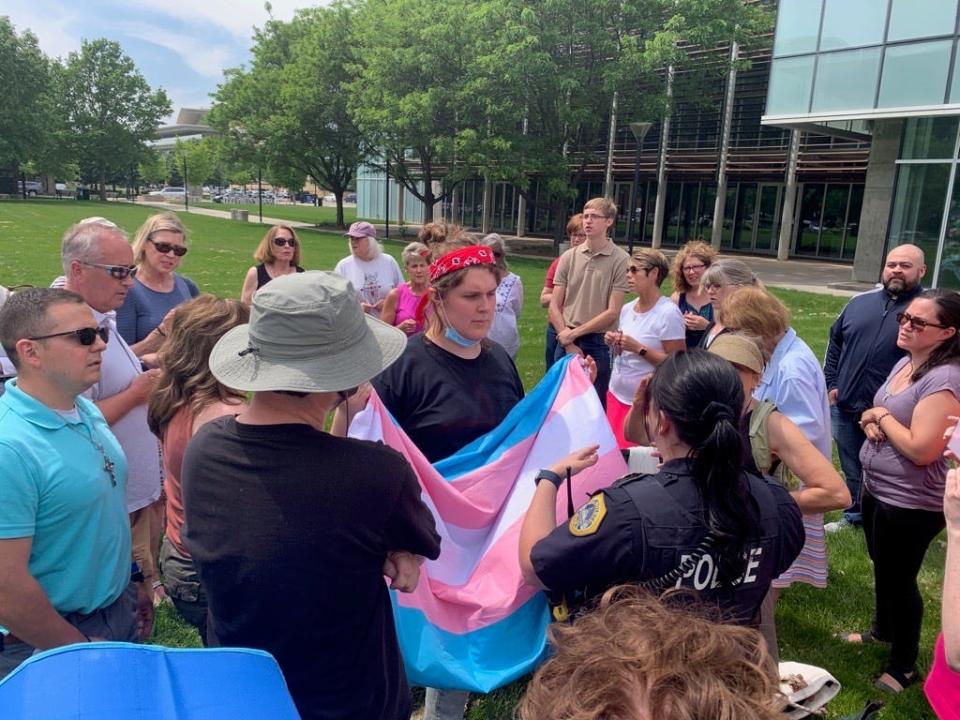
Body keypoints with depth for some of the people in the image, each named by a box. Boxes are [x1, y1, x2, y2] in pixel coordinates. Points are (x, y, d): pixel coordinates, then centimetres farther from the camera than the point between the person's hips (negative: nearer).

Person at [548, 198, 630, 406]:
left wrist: (574, 333, -9)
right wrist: (568, 342, -6)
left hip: (599, 344, -3)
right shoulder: (568, 257, 4)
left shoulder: (621, 260, -7)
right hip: (566, 342, 3)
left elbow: (612, 312, -10)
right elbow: (554, 306, 3)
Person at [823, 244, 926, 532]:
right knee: (851, 470, 19)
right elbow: (835, 342, 17)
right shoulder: (860, 301, 8)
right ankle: (854, 517, 37)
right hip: (845, 406, 5)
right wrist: (831, 383, 10)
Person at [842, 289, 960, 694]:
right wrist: (871, 423, -8)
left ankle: (904, 664, 29)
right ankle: (883, 629, 50)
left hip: (911, 503, -9)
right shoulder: (905, 363, 3)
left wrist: (882, 416, -17)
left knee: (898, 579, 8)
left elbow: (922, 449, -30)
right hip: (876, 488, 9)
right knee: (881, 567, 26)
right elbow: (878, 415, 14)